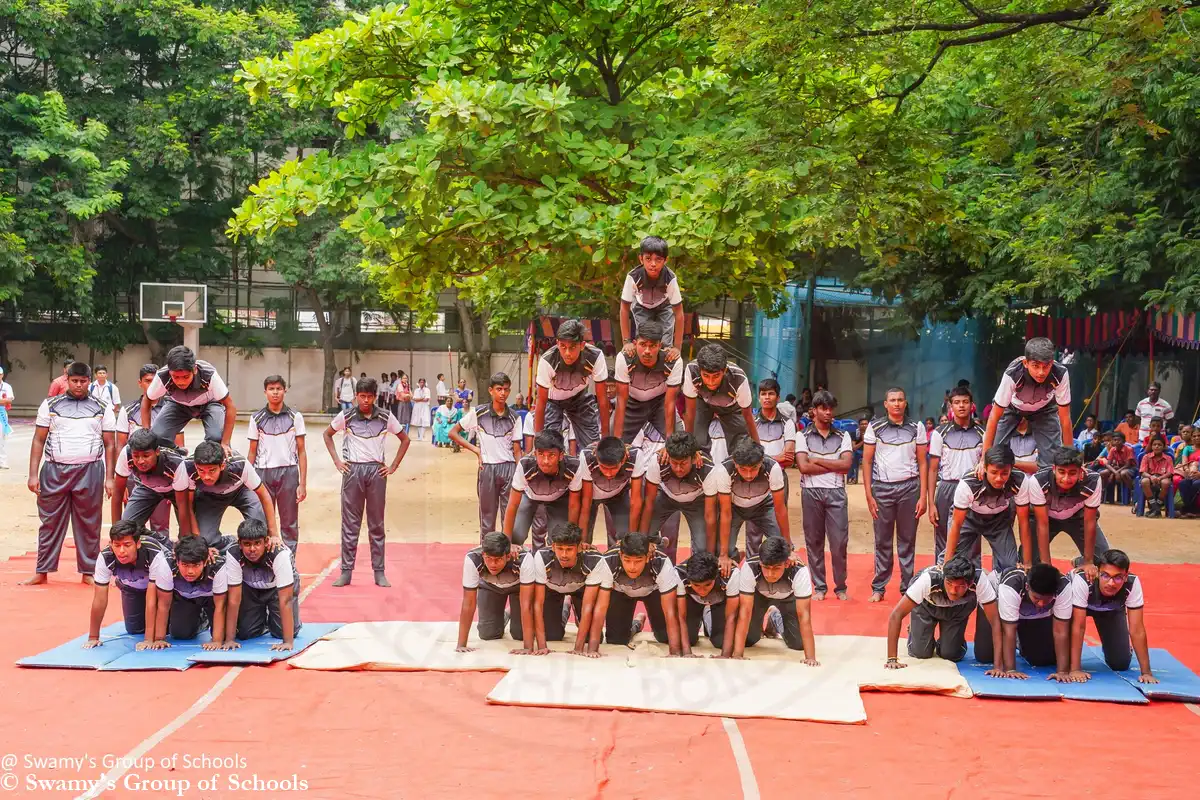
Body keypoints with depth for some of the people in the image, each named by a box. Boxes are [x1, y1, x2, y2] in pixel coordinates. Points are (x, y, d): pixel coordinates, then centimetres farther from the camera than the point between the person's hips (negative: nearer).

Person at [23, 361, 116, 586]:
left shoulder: (102, 409, 7)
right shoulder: (50, 405, 7)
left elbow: (109, 445, 7)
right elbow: (39, 441, 7)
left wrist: (109, 478, 0)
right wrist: (33, 474, -1)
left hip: (90, 472, 0)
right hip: (55, 470, 0)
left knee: (89, 524, 4)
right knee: (50, 523, 5)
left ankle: (88, 572, 12)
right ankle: (41, 572, 11)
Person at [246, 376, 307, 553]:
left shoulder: (295, 417, 2)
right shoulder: (257, 418, 5)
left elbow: (301, 451, 2)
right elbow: (252, 452, 9)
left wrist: (303, 483, -3)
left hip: (288, 472, -1)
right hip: (263, 473, 1)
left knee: (289, 524, 3)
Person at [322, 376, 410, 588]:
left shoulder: (385, 417, 0)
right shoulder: (346, 417, 0)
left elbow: (404, 439, 10)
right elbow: (327, 434, 15)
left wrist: (393, 466, 4)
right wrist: (336, 461, 6)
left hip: (376, 471, 0)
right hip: (352, 469, 0)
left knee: (377, 524, 5)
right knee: (350, 523, 3)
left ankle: (379, 572, 11)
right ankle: (346, 571, 8)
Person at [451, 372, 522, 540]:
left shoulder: (513, 417, 4)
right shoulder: (478, 414, -1)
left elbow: (517, 449, 6)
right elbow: (453, 433, 5)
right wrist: (475, 449, -3)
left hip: (509, 469, 1)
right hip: (487, 468, -1)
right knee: (487, 515, 7)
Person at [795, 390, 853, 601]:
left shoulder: (843, 437, 10)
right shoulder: (803, 436, 4)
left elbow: (847, 464, -4)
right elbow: (803, 466, -9)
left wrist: (817, 460, -5)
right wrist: (834, 466, -5)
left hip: (836, 492, 1)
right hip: (811, 492, -1)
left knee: (839, 542, -2)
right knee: (814, 541, 4)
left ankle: (841, 587, 10)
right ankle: (819, 587, 12)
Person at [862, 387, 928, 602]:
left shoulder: (917, 427, 5)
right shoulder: (874, 427, 4)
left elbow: (923, 463, 6)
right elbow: (867, 462, 5)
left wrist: (923, 496, -1)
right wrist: (869, 495, -2)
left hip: (909, 487, 0)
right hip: (882, 488, 0)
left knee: (907, 541, 3)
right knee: (882, 541, 2)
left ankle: (907, 588, 8)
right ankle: (878, 588, 7)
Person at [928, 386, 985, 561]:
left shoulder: (981, 434, 4)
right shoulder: (940, 433, 1)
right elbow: (933, 470, 3)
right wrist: (931, 503, -4)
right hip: (947, 489, -1)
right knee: (943, 543, 4)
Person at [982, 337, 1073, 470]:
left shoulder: (1060, 374, -38)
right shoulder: (1012, 374, -42)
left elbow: (1065, 418, -25)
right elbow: (994, 417, -32)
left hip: (1044, 408, 1)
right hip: (1012, 406, -1)